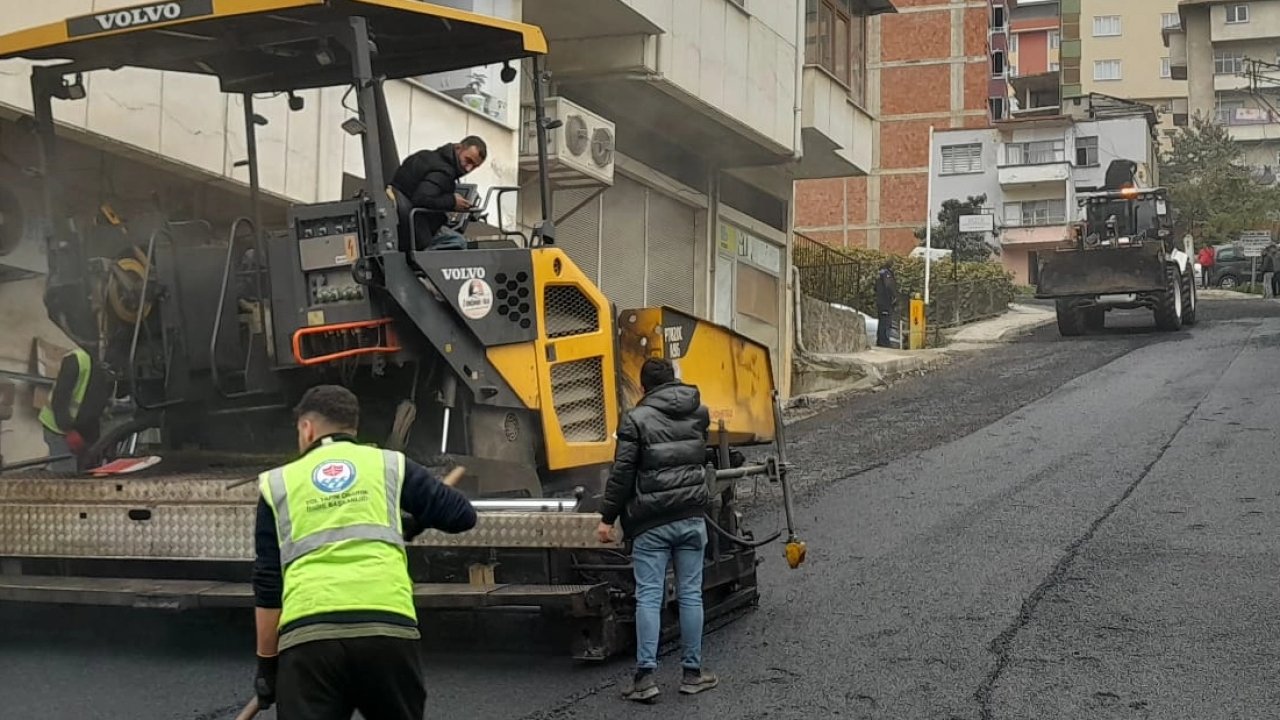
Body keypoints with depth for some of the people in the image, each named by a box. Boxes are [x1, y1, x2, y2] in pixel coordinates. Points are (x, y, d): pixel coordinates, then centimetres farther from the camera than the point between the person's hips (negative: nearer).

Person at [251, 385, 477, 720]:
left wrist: (266, 662, 21)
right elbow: (462, 515, 18)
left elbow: (267, 586, 15)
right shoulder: (389, 465, 18)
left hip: (306, 632, 0)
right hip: (388, 626, 1)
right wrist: (412, 523, 38)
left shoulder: (277, 483, 19)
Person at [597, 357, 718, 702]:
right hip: (692, 517, 3)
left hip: (651, 523, -3)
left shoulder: (636, 419, -6)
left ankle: (645, 675, -6)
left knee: (648, 597, -1)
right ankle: (692, 672, 14)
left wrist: (607, 517, -3)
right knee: (690, 594, 8)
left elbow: (622, 472, -9)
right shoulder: (699, 412, 8)